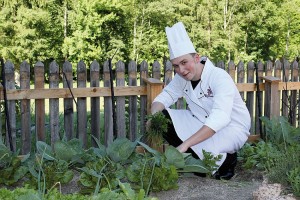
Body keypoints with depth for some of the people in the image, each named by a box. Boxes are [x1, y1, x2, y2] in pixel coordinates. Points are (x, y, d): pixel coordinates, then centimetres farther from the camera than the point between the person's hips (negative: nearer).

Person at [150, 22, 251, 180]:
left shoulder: (220, 78, -27)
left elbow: (220, 118, -40)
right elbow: (164, 97, 2)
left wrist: (185, 144, -48)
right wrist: (153, 117, -25)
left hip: (232, 127, -7)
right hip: (201, 122, 7)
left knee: (203, 150, -37)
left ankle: (227, 159, -1)